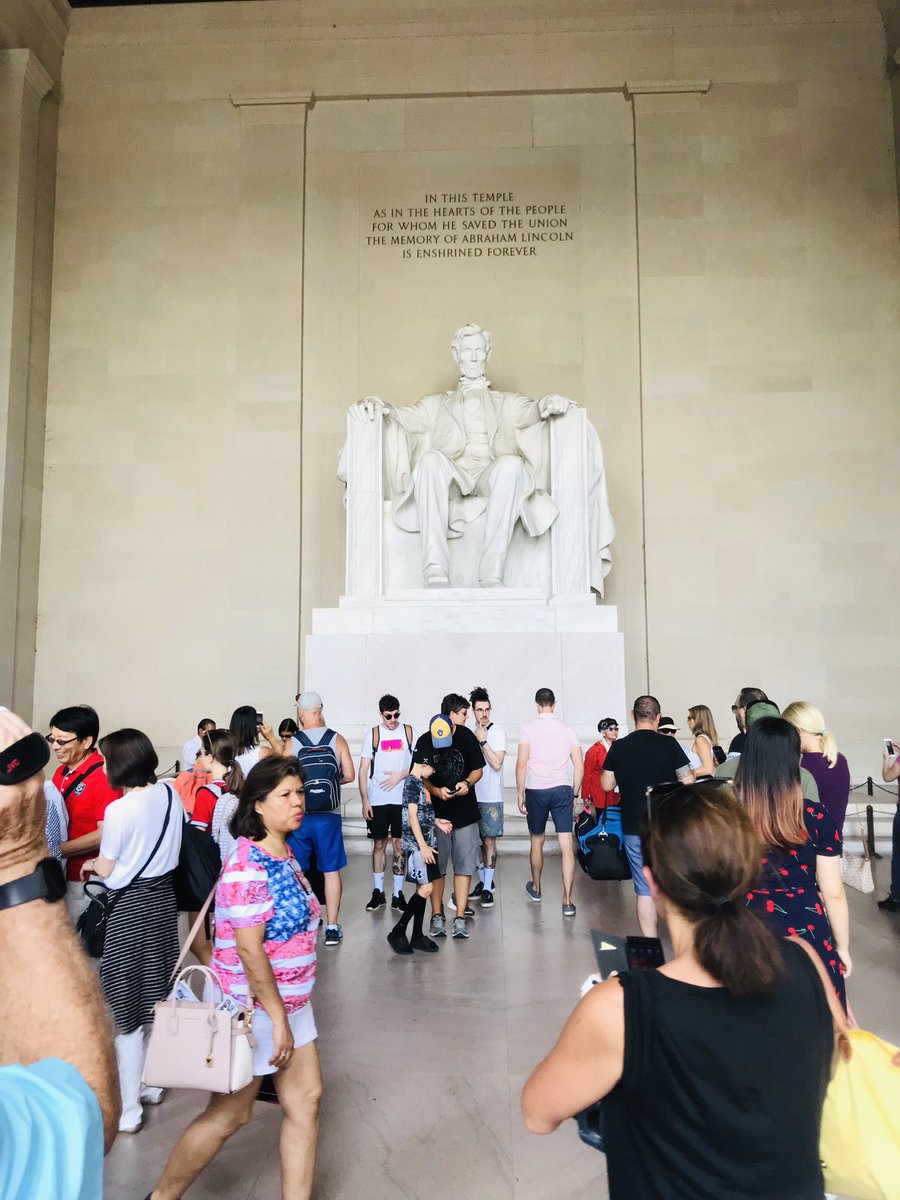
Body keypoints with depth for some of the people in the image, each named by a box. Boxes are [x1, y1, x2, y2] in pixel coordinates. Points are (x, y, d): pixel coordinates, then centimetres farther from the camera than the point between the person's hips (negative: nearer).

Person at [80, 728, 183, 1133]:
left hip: (131, 907, -6)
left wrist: (91, 864, 10)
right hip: (162, 898, 7)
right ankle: (152, 1081, 36)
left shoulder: (119, 810, -22)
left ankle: (129, 1108, 17)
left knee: (128, 1008, 6)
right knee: (156, 998, 20)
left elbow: (106, 868, -10)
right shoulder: (170, 795, -4)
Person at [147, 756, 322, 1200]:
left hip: (290, 1001, 8)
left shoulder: (285, 852, 3)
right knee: (229, 1114, 9)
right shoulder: (247, 865, -25)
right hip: (253, 1006, -8)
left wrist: (289, 1011, 18)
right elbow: (248, 949, -26)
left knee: (306, 1098, 11)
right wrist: (278, 1018, -20)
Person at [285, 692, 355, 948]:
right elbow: (349, 775, -1)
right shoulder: (337, 740, -3)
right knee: (331, 871, 10)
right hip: (328, 815, 1)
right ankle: (332, 928, 13)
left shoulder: (291, 743, -6)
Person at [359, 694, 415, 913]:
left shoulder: (409, 732, 3)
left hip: (402, 799, 0)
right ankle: (378, 892, 17)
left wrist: (400, 776, -10)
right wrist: (364, 800, -5)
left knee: (400, 845, 4)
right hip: (377, 800, 0)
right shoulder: (372, 735, 2)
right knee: (379, 844, 7)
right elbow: (363, 771, 1)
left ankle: (398, 893, 12)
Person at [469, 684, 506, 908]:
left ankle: (488, 888, 4)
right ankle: (482, 881, 23)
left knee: (489, 840, -1)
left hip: (491, 797, -4)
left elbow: (497, 764, -15)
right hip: (472, 795, 4)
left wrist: (483, 741, -17)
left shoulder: (498, 731, -6)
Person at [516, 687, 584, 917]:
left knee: (537, 841, 17)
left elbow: (521, 764, -9)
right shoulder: (568, 730, 4)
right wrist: (574, 794, 13)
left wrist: (520, 794, 0)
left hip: (536, 791, -1)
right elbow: (579, 767, 3)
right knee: (567, 846, -1)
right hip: (562, 790, 1)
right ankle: (567, 900, -5)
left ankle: (536, 888, 36)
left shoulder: (529, 728, -4)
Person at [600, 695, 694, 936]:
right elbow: (688, 782, -8)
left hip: (634, 828, 1)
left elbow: (606, 785, 3)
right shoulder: (668, 744, -10)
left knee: (645, 890, 7)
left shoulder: (619, 747, -4)